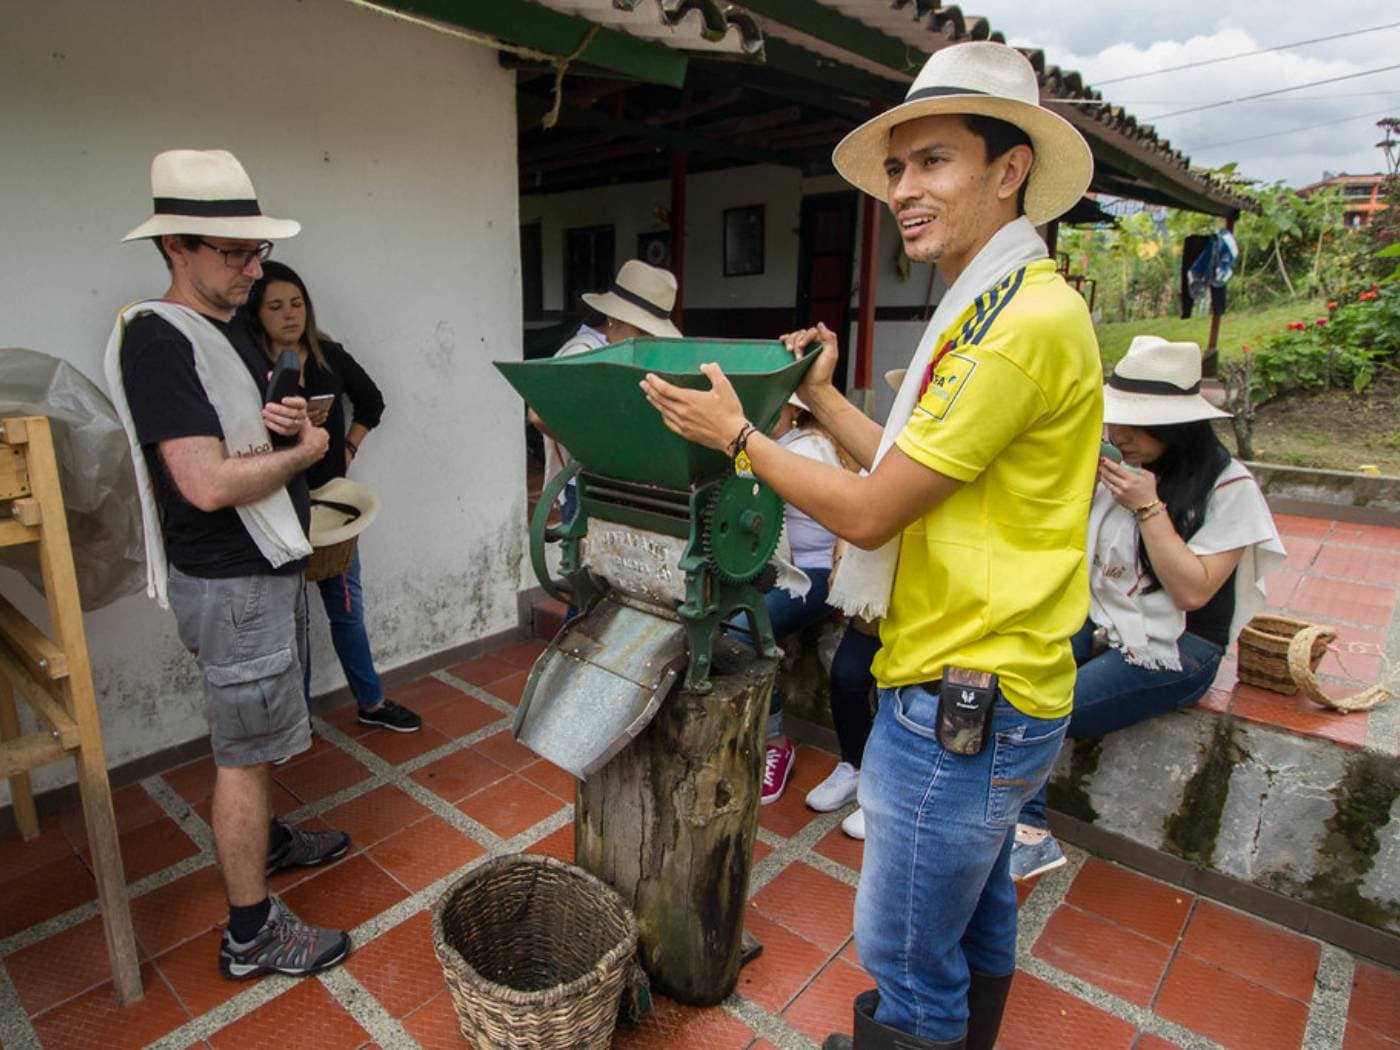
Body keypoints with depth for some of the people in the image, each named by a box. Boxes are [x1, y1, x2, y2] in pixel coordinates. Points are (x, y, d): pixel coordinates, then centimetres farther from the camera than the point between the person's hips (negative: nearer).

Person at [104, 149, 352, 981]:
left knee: (261, 731, 24)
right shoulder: (156, 338, -20)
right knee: (244, 750, 2)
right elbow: (208, 483, -29)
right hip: (230, 582, -9)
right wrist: (303, 449, -14)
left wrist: (289, 421, -3)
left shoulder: (232, 328, 9)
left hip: (271, 565, 9)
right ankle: (252, 933, 17)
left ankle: (267, 840, 45)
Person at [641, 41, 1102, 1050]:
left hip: (961, 702, -10)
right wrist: (822, 396, 11)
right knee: (977, 900, 29)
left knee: (905, 951, 10)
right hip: (987, 685, 10)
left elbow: (868, 512, -20)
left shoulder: (1027, 319, -22)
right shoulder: (993, 306, 11)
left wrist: (736, 434, -10)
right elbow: (914, 474, 11)